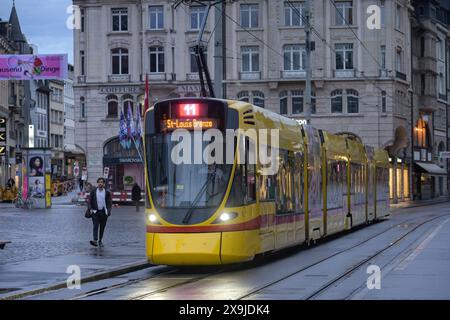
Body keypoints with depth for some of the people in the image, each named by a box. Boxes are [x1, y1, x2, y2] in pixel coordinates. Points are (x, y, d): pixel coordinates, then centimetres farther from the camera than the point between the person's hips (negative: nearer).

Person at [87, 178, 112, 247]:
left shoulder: (107, 193, 4)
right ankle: (95, 240, -26)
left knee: (102, 227, 7)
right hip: (95, 211, -1)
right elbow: (89, 201, 7)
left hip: (103, 212, 1)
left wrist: (108, 210, -5)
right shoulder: (93, 191, 4)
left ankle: (100, 241, 20)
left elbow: (110, 202, 7)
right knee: (95, 226, -15)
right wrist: (90, 209, -6)